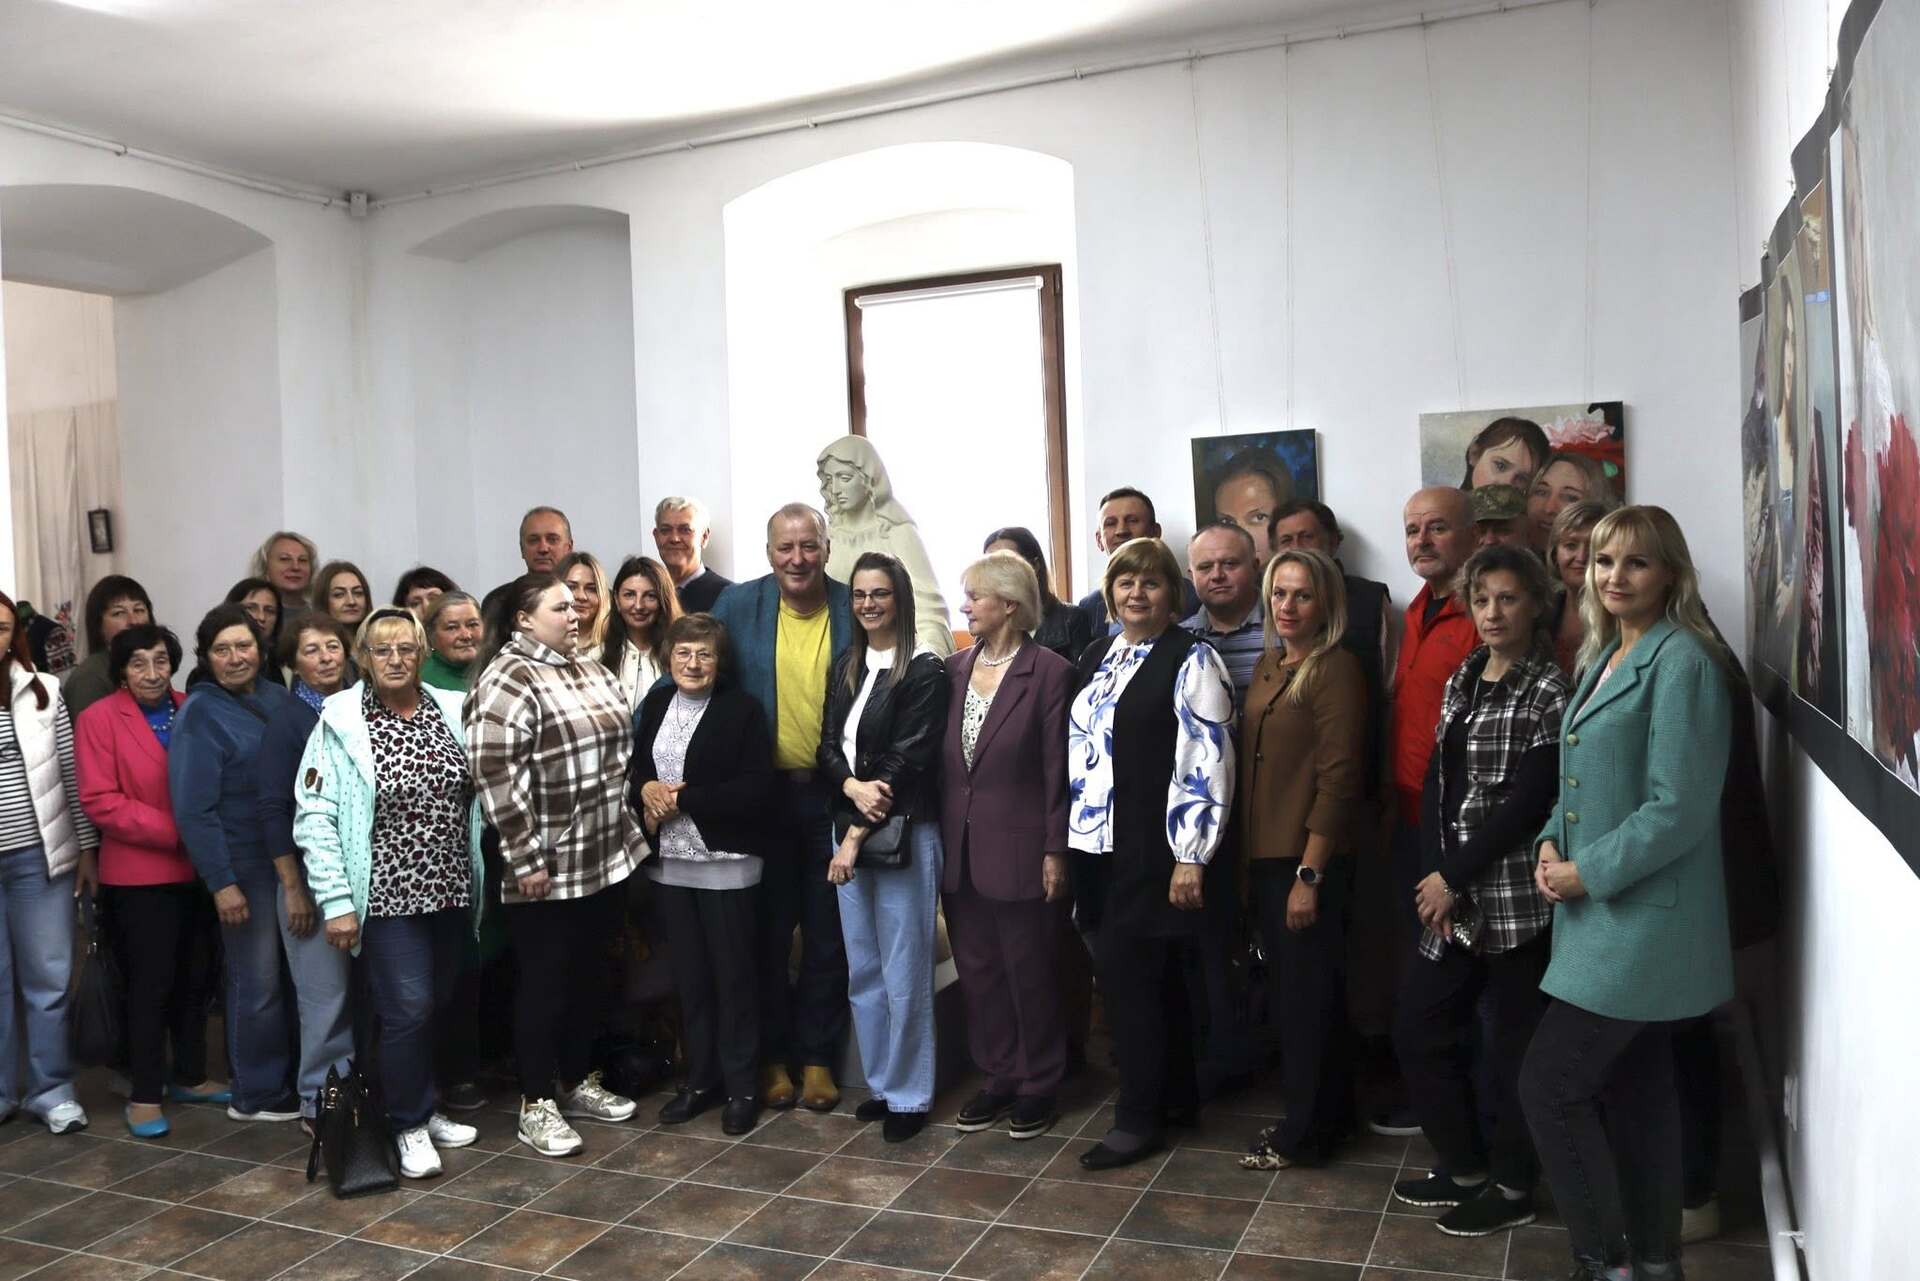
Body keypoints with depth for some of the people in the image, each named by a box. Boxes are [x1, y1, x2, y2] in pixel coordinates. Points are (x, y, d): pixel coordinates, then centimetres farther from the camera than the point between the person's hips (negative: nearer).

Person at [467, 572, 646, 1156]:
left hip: (605, 857, 8)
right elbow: (494, 775, -21)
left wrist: (625, 827, 17)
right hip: (548, 867, -8)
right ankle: (536, 1104, 16)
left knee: (588, 974, 16)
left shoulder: (590, 671, 12)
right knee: (545, 980, 3)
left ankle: (577, 1081, 32)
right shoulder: (507, 679, -14)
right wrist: (524, 858, -21)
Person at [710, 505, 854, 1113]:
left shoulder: (855, 608, -3)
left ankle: (819, 1056, 24)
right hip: (763, 794, 1)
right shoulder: (737, 605, -2)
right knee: (768, 932, 11)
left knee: (828, 935, 9)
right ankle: (773, 1056, 27)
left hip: (833, 794, 0)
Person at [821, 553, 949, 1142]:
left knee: (904, 972, 0)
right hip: (847, 827, 7)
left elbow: (908, 758, -14)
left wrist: (860, 834, -15)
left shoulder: (925, 671, -8)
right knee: (862, 968, 13)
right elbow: (828, 746, 8)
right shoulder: (844, 668, 12)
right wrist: (853, 786, -14)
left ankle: (909, 1095, 13)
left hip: (903, 834, -6)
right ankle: (880, 1083, 26)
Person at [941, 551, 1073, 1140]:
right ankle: (999, 1078, 30)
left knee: (1030, 974, 7)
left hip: (1018, 850, -6)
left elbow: (1058, 771, -10)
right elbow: (942, 760, 9)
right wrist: (940, 838, 6)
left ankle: (1039, 1087, 24)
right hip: (960, 850, 6)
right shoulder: (954, 669, 7)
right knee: (977, 971, 14)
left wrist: (1055, 852, -10)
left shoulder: (1049, 673, -10)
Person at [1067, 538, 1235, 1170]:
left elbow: (1208, 763, -13)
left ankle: (1138, 1118, 10)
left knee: (1128, 975, -4)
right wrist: (1072, 842, 14)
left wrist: (1190, 857, -16)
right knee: (1155, 977, 16)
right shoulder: (1095, 658, 13)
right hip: (1100, 845, 7)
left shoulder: (1191, 659, -9)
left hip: (1155, 850, -7)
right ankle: (1176, 1096, 29)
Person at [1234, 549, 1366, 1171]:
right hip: (1264, 857, 7)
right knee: (1286, 991, 15)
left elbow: (1338, 780, -15)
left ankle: (1306, 1132, 19)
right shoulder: (1268, 664, 11)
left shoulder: (1336, 669, -11)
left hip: (1310, 861, -7)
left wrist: (1309, 875, -17)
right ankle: (1322, 1112, 31)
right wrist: (1245, 854, 10)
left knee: (1308, 997, 4)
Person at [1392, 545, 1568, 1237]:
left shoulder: (1549, 691, -11)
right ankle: (1464, 1166, 29)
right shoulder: (1462, 680, 10)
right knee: (1419, 1026, 12)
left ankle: (1511, 1188, 24)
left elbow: (1526, 804, -16)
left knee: (1512, 1046, 6)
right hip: (1452, 894, 7)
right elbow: (1437, 783, 7)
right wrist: (1434, 877, -3)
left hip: (1516, 898, -7)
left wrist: (1454, 878, -13)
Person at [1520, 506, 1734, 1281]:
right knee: (1633, 1089, 17)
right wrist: (1552, 844, 1)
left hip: (1645, 917, -9)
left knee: (1549, 1086, -5)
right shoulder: (1604, 658, 12)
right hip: (1606, 912, 9)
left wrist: (1587, 873, -15)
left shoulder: (1682, 661, -16)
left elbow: (1678, 808, -21)